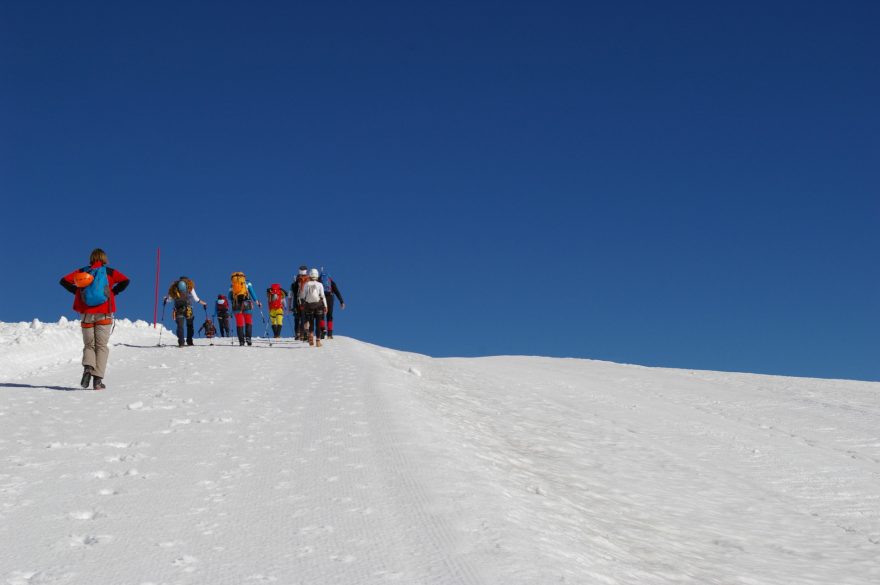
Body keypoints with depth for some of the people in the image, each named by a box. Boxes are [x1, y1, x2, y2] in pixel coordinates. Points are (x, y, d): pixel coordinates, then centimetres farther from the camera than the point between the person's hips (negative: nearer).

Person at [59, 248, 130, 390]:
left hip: (86, 314, 2)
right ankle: (98, 379, -7)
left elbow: (64, 281, 3)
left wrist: (77, 291, 10)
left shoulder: (82, 271, 9)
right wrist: (113, 292, 2)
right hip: (104, 315, -2)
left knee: (89, 345, 13)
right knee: (101, 346, 3)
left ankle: (88, 367, -15)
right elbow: (125, 281, -8)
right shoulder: (109, 272, 4)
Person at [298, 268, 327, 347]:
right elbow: (322, 296, -6)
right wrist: (325, 306, -1)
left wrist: (302, 305, 15)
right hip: (318, 305, -1)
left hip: (308, 306, 1)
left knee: (311, 323, 13)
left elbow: (302, 296, 2)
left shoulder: (306, 285, 0)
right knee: (318, 323, 5)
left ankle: (311, 334, -14)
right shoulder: (319, 285, -3)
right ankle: (318, 340, 1)